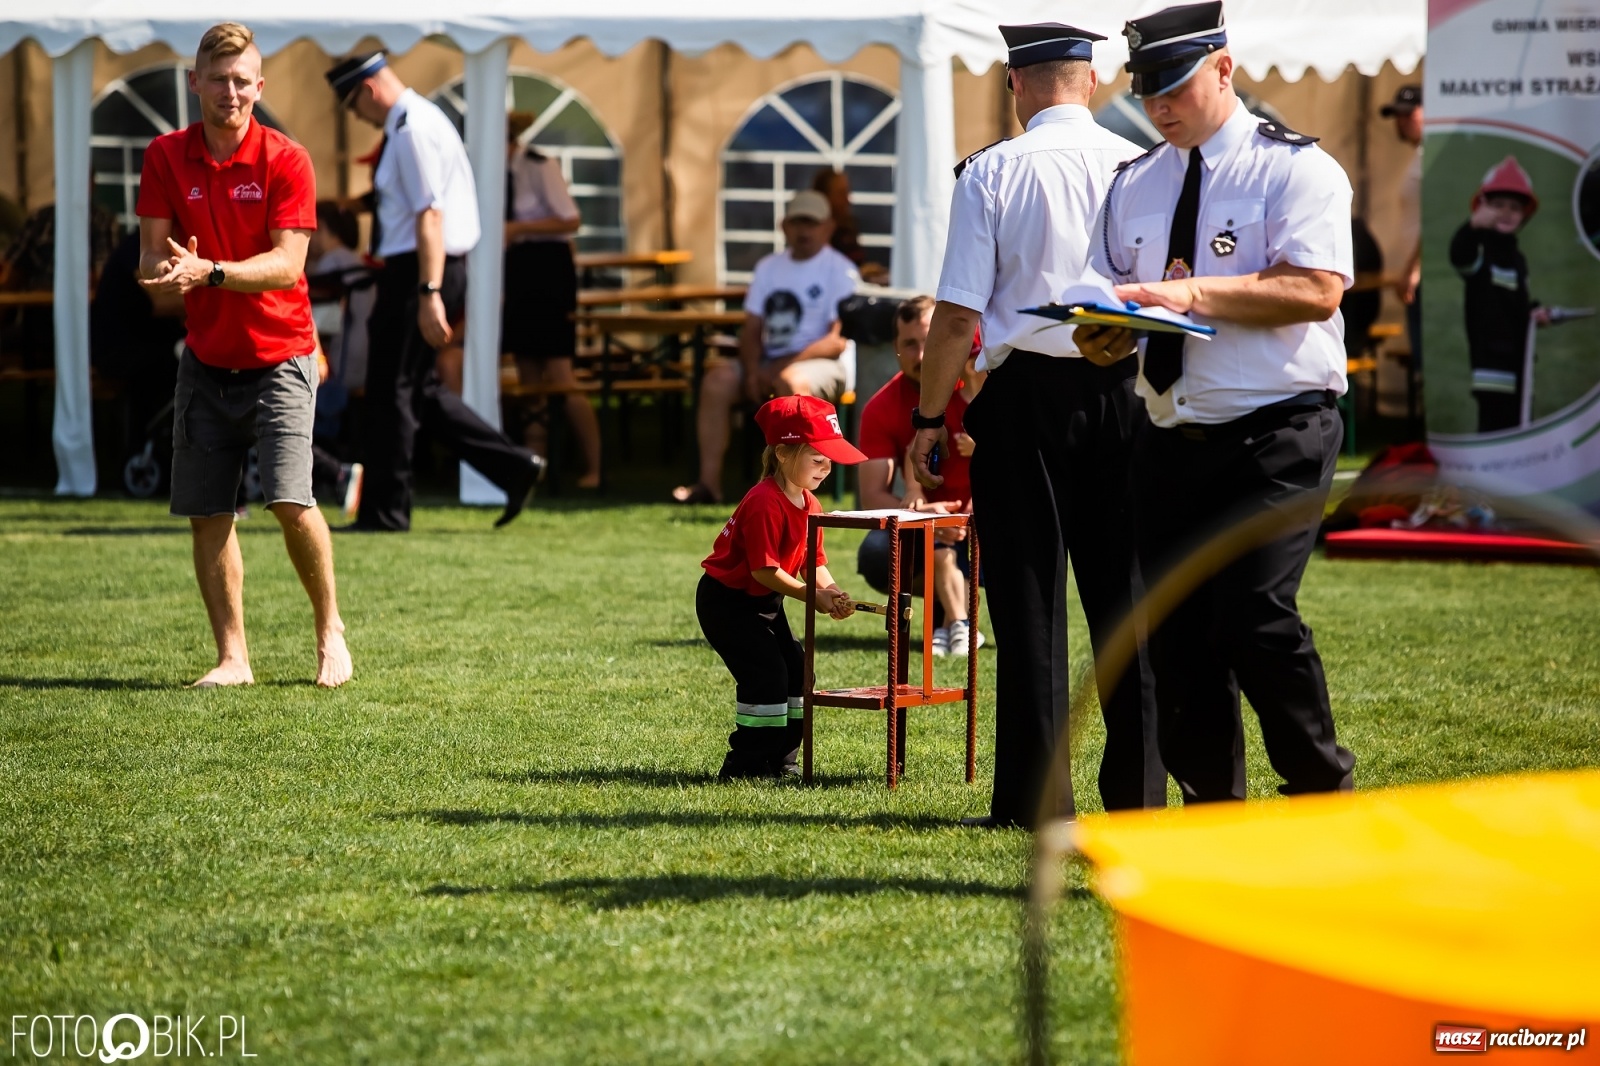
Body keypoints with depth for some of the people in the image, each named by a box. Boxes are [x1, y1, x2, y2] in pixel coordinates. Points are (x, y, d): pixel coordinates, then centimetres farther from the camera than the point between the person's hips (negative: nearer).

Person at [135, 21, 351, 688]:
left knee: (290, 501, -16)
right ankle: (232, 657, 11)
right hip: (206, 360, 3)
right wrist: (165, 272, -25)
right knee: (207, 516, 0)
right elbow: (151, 258, -1)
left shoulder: (285, 160, -9)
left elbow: (287, 264, -16)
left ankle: (330, 630, 6)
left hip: (279, 357, -3)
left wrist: (209, 271, -29)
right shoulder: (165, 158, 1)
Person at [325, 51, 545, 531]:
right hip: (421, 272, 10)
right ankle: (513, 465, 10)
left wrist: (429, 294, -26)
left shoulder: (412, 130, -16)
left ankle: (384, 512, 5)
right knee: (418, 388, 13)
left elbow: (430, 215, -23)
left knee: (391, 391, -2)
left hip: (417, 271, -10)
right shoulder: (420, 119, 16)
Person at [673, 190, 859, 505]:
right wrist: (752, 370, -6)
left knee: (792, 381, -38)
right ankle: (709, 482, -21)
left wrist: (785, 365, -19)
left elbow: (838, 341, -12)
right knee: (717, 378, -18)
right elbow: (751, 329, 14)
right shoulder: (769, 267, 17)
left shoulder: (841, 271, -3)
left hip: (825, 364, -6)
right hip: (769, 363, 6)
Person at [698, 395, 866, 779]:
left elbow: (813, 564, 4)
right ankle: (744, 766, -9)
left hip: (765, 602, 10)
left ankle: (778, 761, 16)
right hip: (726, 600, -10)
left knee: (795, 673, 7)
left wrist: (832, 593, -16)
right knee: (767, 675, -16)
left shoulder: (810, 505, 3)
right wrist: (814, 596, -28)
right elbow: (764, 570, -29)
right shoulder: (765, 503, -27)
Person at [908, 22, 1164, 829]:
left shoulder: (992, 173, -6)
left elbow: (958, 313, -9)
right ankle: (1136, 792, 12)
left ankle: (1035, 800, 2)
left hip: (1022, 393, -3)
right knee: (1124, 592, 9)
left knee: (1029, 599, 2)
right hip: (1121, 396, 3)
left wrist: (929, 419, -2)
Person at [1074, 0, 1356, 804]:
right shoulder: (1134, 185, 15)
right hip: (1172, 436, 6)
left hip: (1277, 436, -6)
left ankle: (1324, 793, 0)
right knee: (1174, 633, 4)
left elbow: (1316, 288, -17)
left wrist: (1196, 294, -23)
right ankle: (1209, 810, 14)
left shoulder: (1294, 168, -4)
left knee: (1255, 618, -17)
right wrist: (1102, 337, -8)